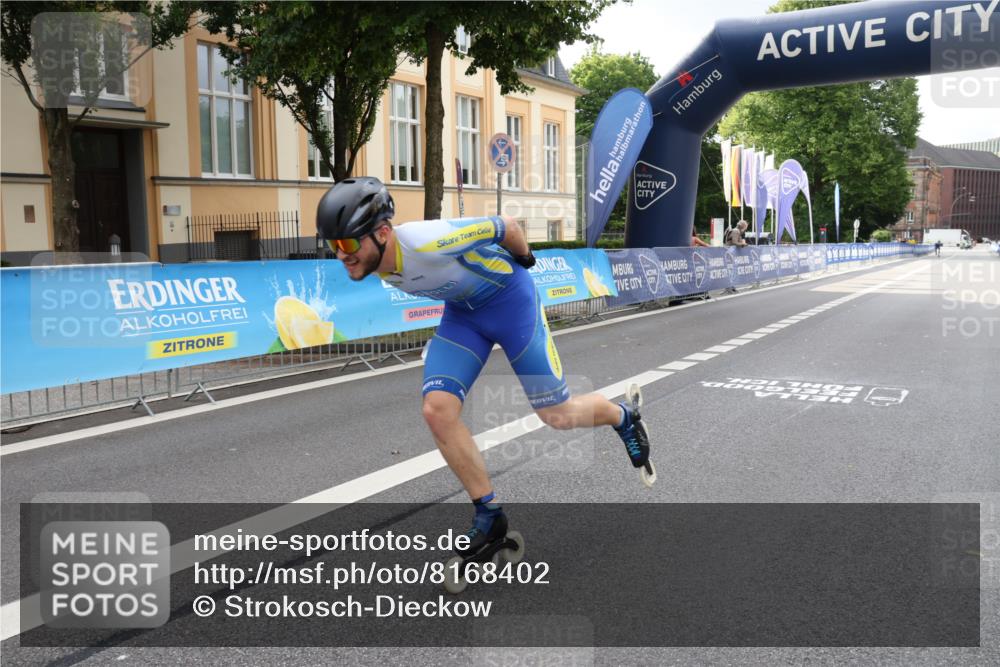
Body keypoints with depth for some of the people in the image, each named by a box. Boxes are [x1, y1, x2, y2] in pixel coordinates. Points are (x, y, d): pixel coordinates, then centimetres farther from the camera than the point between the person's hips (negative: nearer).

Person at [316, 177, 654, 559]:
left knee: (557, 416, 1)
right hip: (462, 310, 6)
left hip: (509, 297, -6)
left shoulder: (428, 241, -37)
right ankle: (489, 514, 3)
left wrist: (523, 259, -1)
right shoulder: (375, 264, -14)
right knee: (437, 410, -13)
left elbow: (505, 226, -20)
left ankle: (625, 416, 35)